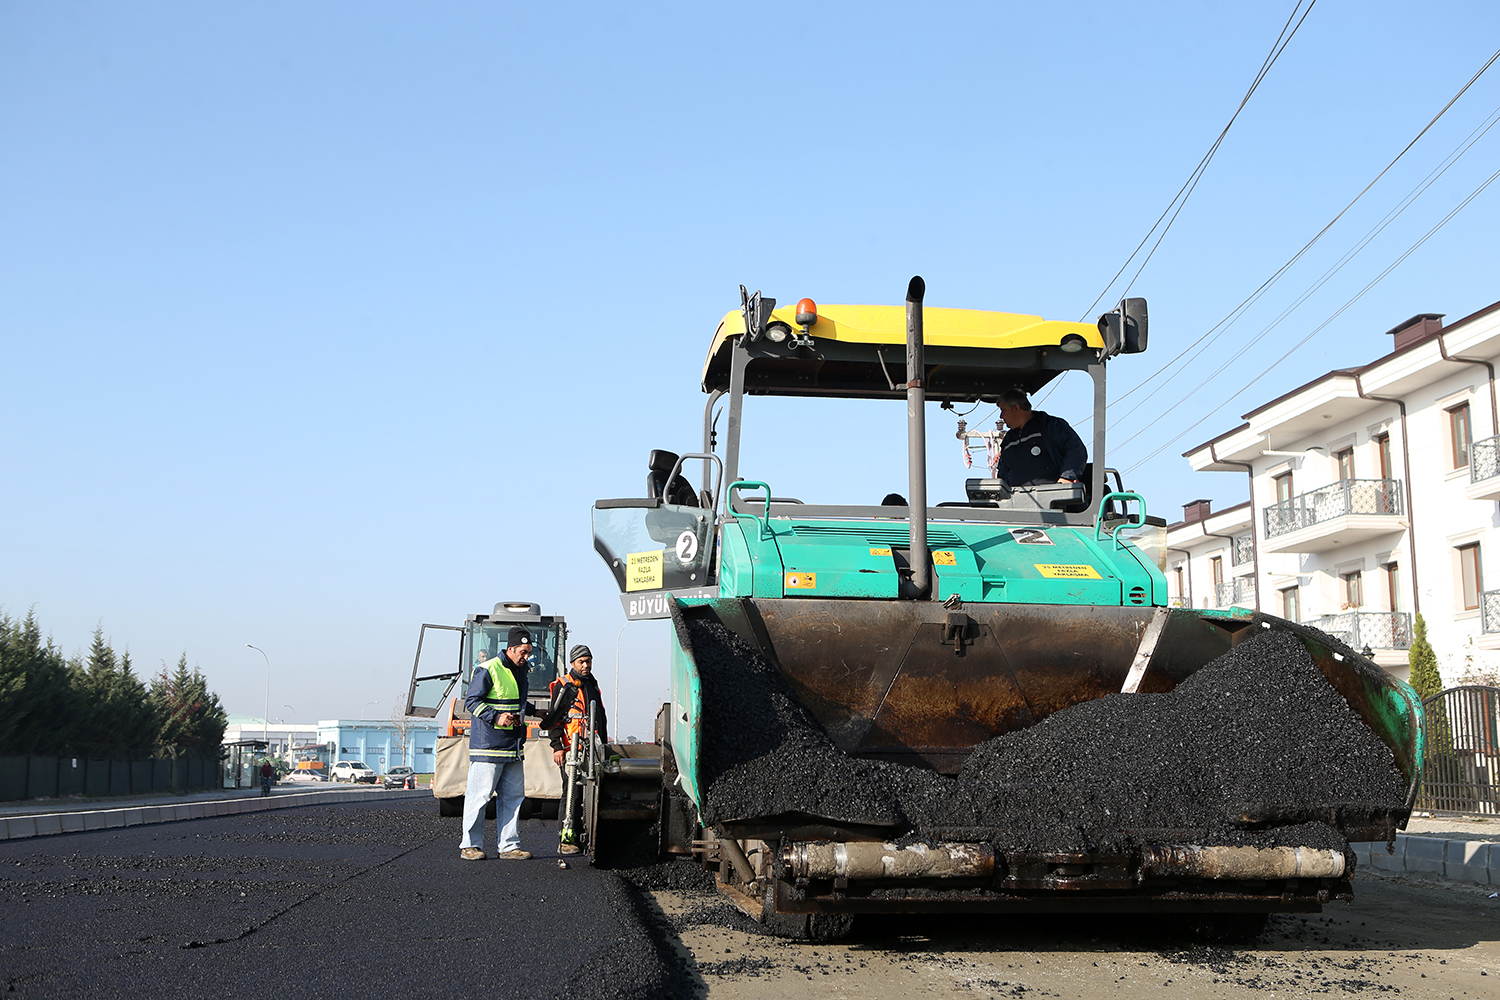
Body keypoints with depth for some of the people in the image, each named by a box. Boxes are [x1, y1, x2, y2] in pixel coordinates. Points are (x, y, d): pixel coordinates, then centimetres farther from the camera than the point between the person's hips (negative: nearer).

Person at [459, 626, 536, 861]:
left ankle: (509, 846, 13)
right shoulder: (488, 670, -10)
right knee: (479, 795, -4)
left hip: (513, 748, 8)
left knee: (513, 796, 7)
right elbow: (471, 700, -12)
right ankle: (470, 845, 4)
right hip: (488, 746, -8)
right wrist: (496, 717, -21)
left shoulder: (520, 671, 16)